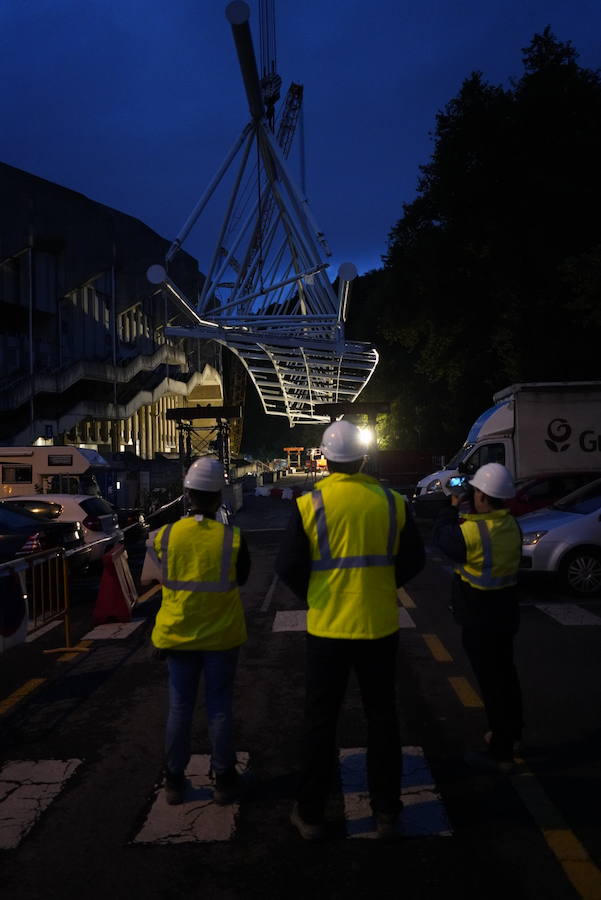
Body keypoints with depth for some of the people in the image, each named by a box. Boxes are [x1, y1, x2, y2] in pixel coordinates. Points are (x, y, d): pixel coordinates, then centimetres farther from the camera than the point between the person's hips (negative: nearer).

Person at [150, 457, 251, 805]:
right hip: (221, 635, -1)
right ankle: (224, 780, 21)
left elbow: (164, 577, 5)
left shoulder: (166, 536, -10)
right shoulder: (232, 538, -14)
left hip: (179, 634, 2)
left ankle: (175, 781, 25)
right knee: (220, 708, 11)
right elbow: (242, 577, 1)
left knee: (180, 708, 14)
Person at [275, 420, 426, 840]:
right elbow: (413, 561, 3)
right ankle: (387, 811, 27)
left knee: (321, 719, 13)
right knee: (382, 716, 17)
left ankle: (311, 814, 23)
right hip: (380, 627, 2)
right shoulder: (393, 502, -5)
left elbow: (288, 567, -7)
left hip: (327, 628, -1)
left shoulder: (309, 504, -10)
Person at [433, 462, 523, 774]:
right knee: (505, 672, 24)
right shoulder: (511, 526, -5)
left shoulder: (471, 532, -27)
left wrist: (454, 507, 3)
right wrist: (465, 510, 5)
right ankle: (511, 729, 44)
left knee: (491, 681, 1)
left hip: (479, 620, -8)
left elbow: (440, 536, -10)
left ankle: (501, 753, 12)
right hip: (505, 614, 8)